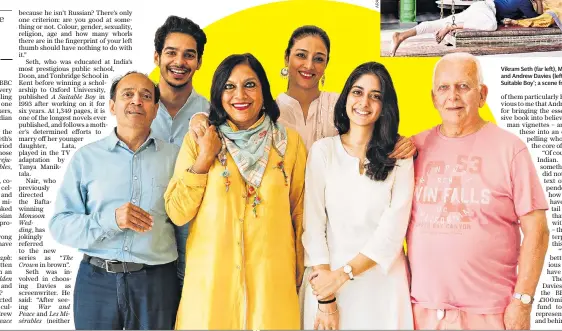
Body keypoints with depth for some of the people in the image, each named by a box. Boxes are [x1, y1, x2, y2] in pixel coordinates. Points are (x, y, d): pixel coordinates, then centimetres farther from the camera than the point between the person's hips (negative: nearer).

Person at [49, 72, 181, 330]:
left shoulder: (174, 157, 4)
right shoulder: (86, 157, 3)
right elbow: (59, 225, -3)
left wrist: (186, 284, -1)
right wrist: (110, 220, -18)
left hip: (157, 283, 0)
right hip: (97, 280, 0)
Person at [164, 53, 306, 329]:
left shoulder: (290, 142, 0)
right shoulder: (197, 141, -1)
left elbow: (299, 213, 7)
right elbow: (177, 214, -4)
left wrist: (299, 275, 12)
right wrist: (204, 159, -12)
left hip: (272, 279, 1)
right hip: (211, 278, 0)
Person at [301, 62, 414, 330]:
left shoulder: (400, 157, -1)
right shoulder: (323, 150, -2)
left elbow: (393, 230, -8)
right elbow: (313, 224, -6)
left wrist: (343, 274, -16)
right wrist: (325, 300, -11)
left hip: (384, 281, 0)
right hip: (328, 278, 0)